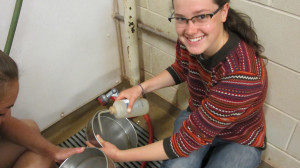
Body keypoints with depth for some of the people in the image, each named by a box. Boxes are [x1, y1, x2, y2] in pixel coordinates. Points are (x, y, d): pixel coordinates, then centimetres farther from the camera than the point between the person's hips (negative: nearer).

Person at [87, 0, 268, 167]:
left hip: (240, 141, -3)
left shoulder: (242, 75, -39)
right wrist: (141, 88, -8)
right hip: (197, 119, 3)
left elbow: (188, 140, -32)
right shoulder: (189, 41, -20)